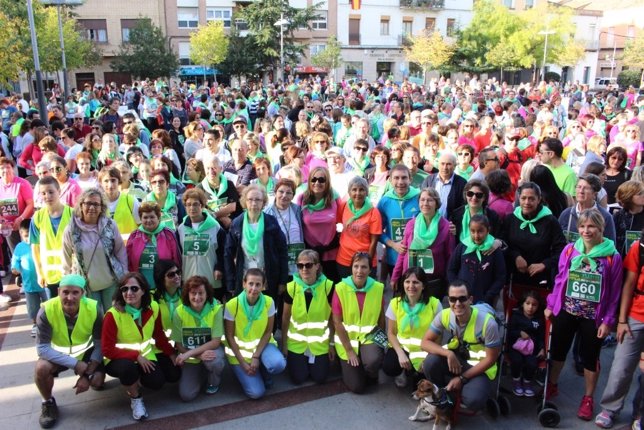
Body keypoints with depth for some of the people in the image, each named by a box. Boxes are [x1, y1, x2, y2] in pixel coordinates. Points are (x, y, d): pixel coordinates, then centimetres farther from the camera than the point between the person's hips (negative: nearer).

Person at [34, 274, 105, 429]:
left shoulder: (93, 309, -26)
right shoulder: (46, 310, -29)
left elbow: (100, 344, -17)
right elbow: (42, 347, -27)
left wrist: (87, 373, -25)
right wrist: (76, 364, -34)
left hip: (86, 351, 0)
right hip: (58, 353, 0)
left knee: (97, 382, -19)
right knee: (41, 368, -30)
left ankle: (96, 378, 21)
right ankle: (48, 403, 0)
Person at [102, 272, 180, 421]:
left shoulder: (153, 308, -10)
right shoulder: (113, 315, -24)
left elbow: (159, 335, 4)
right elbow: (108, 349, -21)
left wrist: (171, 353, -4)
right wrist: (137, 356, -26)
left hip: (146, 355, 5)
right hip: (121, 359, -5)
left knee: (174, 374, -9)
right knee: (127, 368, -38)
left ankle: (137, 381, 21)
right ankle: (135, 398, -4)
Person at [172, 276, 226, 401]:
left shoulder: (216, 309, -21)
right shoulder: (179, 312, -16)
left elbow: (215, 342, -21)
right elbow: (179, 345, -11)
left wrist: (189, 353, -29)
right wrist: (199, 355, -27)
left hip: (210, 349, -1)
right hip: (191, 358, 2)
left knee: (214, 361, -36)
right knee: (186, 395, -13)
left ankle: (214, 382, 0)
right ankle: (201, 374, 21)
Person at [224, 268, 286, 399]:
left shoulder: (268, 302, -13)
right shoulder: (232, 305, -20)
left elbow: (268, 332, -6)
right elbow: (229, 337, -11)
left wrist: (256, 356, -16)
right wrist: (243, 363, -14)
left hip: (262, 345, 2)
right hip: (240, 349, -2)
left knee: (278, 364, -31)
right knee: (256, 392, -15)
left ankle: (264, 373, 5)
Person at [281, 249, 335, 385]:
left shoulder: (328, 286, -16)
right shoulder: (291, 287, -13)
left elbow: (332, 318, -6)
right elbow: (285, 319, -1)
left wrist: (332, 343, -1)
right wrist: (283, 344, 3)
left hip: (320, 342, 0)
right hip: (297, 342, 1)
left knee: (320, 378, 2)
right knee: (298, 379, 0)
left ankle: (313, 362, 34)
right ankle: (302, 362, 33)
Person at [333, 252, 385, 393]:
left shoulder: (378, 288, -7)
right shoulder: (340, 288, -15)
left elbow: (381, 318, 4)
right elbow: (337, 322, -12)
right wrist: (349, 350, -12)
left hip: (369, 338, 1)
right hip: (347, 340, -1)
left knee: (373, 361, -32)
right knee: (357, 387, -5)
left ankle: (371, 375, 6)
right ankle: (348, 365, 29)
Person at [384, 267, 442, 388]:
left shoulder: (434, 304, -13)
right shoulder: (395, 303, -8)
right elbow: (391, 333, -1)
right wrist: (400, 353, -17)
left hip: (425, 351, 0)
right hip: (402, 347, 1)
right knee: (388, 367, -27)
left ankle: (413, 373, 10)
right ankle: (402, 371, 11)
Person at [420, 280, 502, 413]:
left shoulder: (487, 323, -27)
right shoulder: (444, 315, -17)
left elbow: (490, 359, -17)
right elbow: (425, 342, -12)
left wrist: (462, 378, -17)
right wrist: (448, 353, -31)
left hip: (480, 367, -3)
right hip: (455, 360, 3)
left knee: (473, 400, -31)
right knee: (430, 362, -27)